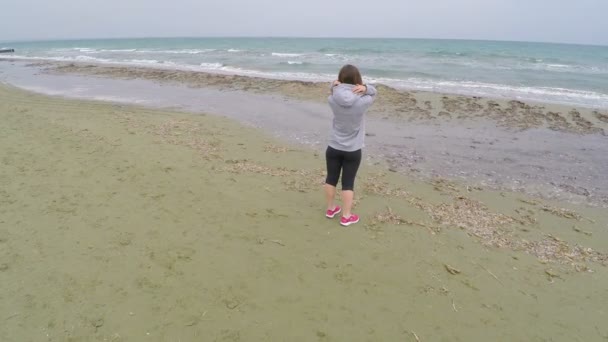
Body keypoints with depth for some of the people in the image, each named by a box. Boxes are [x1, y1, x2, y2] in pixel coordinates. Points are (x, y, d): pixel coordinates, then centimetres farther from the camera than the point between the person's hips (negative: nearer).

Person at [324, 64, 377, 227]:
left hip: (333, 148, 2)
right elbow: (373, 93, 3)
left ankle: (330, 209, 36)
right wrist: (365, 88, -17)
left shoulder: (333, 99, -13)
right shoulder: (362, 102, -18)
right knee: (348, 183, 9)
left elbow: (335, 91, 11)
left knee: (331, 179, 18)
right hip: (353, 151, -2)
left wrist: (335, 86, -11)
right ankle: (346, 216, 22)